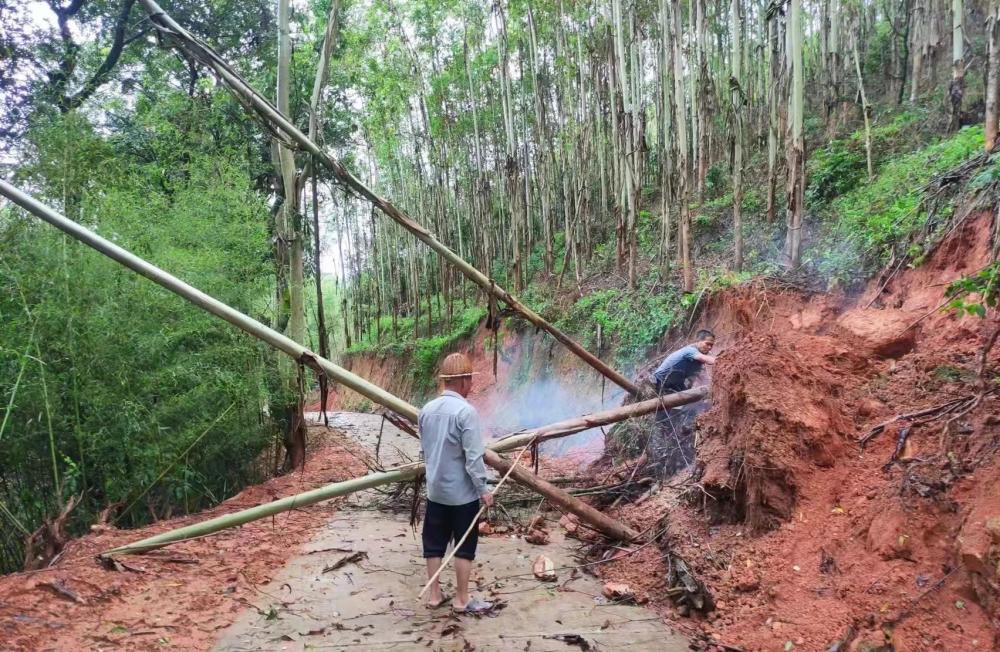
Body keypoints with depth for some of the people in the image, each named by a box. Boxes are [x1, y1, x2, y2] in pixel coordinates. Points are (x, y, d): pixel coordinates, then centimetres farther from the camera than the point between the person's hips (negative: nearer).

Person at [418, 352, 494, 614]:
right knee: (464, 547, 8)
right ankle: (462, 599, 18)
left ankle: (434, 594, 25)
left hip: (435, 490, 6)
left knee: (434, 544, 15)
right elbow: (473, 457, -20)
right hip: (463, 492, -6)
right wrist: (483, 489, -9)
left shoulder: (426, 410, 0)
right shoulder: (466, 411, -20)